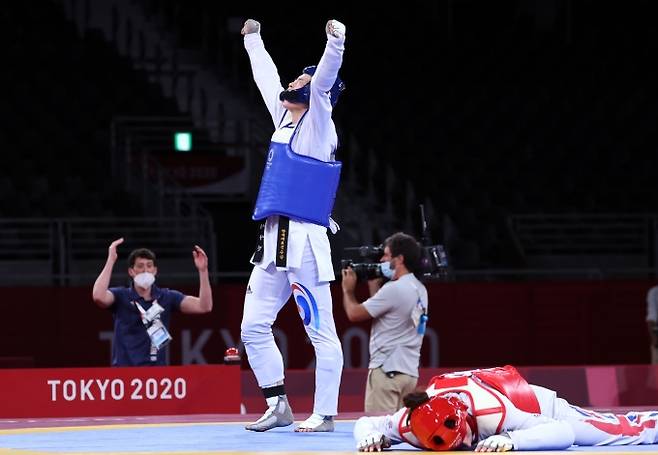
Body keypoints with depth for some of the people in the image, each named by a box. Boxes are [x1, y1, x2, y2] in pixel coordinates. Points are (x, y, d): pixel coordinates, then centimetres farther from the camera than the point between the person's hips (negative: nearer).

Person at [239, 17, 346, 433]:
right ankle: (279, 407, 14)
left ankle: (325, 414, -6)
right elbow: (267, 79, 33)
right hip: (273, 242, 9)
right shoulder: (285, 117, 18)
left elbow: (324, 80, -18)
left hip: (305, 243, -9)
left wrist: (335, 42, -32)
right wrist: (254, 40, 43)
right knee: (254, 327, 8)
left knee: (321, 332, -6)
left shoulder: (318, 125, -2)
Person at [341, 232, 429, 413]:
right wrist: (374, 285, 21)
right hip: (409, 371, 9)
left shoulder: (394, 289, -15)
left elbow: (354, 314, -8)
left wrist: (348, 290, 10)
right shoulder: (419, 289, 14)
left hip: (387, 369, -9)